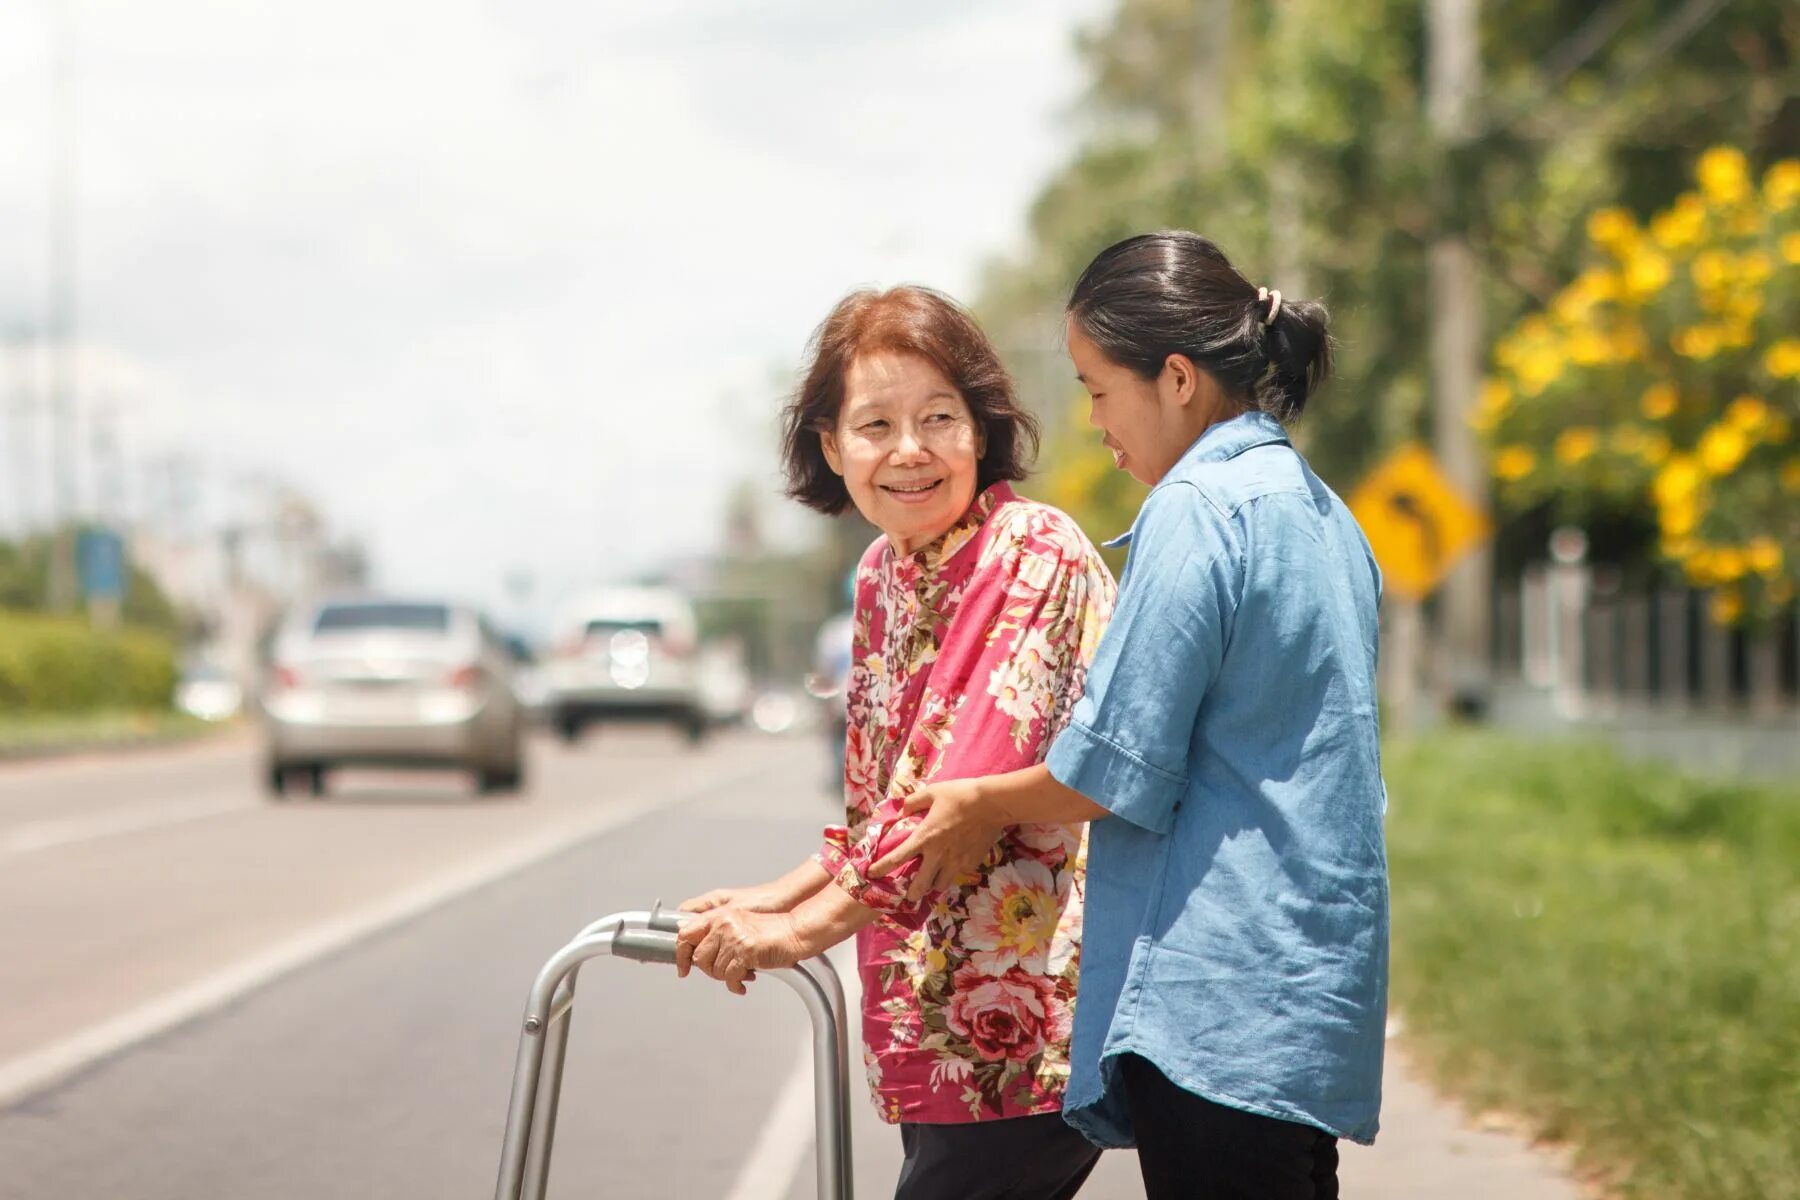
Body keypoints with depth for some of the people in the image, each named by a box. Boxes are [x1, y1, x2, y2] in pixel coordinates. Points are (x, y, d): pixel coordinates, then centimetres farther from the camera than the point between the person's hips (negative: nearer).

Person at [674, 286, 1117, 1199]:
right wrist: (773, 897, 10)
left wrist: (805, 926, -20)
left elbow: (968, 782, -22)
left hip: (1032, 1013, -8)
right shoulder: (882, 575, 12)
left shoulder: (1034, 555, -14)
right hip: (939, 1021, 8)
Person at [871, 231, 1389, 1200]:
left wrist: (984, 807, 4)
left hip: (1219, 1002, -9)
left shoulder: (1194, 510, -13)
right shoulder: (1322, 512, 16)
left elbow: (1119, 766, -14)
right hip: (1318, 984, 9)